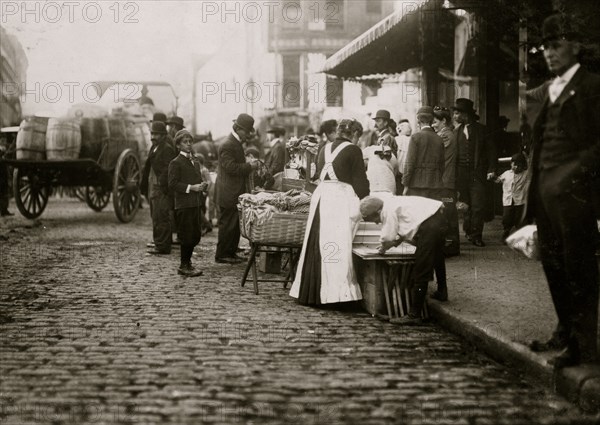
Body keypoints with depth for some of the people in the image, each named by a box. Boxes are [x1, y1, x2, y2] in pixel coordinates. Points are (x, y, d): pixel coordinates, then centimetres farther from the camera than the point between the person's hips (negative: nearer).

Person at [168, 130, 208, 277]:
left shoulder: (195, 162, 19)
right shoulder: (176, 163, -6)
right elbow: (172, 184, -14)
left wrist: (203, 185, 3)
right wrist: (191, 187, -19)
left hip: (196, 203, 7)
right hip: (184, 205, -7)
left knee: (196, 236, 8)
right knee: (187, 236, -4)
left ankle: (187, 262, 22)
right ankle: (184, 266, 6)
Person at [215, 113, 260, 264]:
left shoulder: (237, 143, 15)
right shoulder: (227, 145, -17)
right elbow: (231, 167, -24)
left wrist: (250, 165, 10)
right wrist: (249, 166, -20)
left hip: (236, 192, 10)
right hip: (228, 193, -10)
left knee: (235, 224, 13)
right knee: (228, 224, -4)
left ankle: (231, 252, 20)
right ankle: (222, 255, 3)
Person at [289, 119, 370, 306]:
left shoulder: (326, 149, 14)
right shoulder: (353, 150, -4)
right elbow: (360, 181, -4)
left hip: (320, 197, 6)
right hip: (341, 199, -6)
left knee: (318, 246, 9)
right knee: (339, 246, -6)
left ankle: (311, 292, 14)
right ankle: (336, 292, -9)